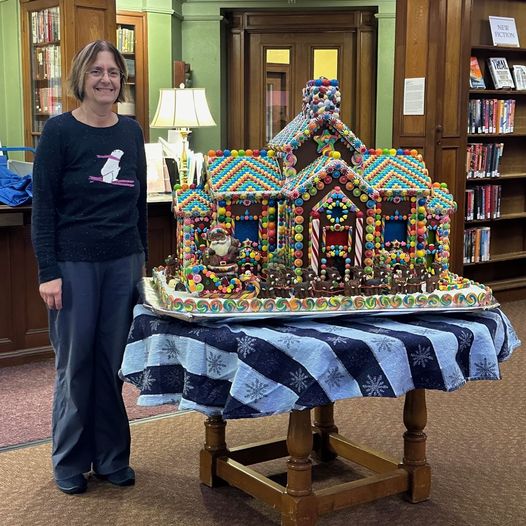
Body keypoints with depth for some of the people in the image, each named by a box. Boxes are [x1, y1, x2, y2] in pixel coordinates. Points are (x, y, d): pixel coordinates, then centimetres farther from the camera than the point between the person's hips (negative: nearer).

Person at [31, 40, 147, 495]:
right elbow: (43, 205, -7)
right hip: (75, 264, -4)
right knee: (75, 363, 4)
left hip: (124, 262, 4)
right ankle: (70, 461, 20)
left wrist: (142, 258, 14)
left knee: (113, 361, 9)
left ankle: (112, 457, 23)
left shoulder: (132, 132, 8)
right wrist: (48, 272, -12)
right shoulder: (60, 131, -5)